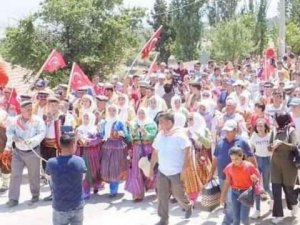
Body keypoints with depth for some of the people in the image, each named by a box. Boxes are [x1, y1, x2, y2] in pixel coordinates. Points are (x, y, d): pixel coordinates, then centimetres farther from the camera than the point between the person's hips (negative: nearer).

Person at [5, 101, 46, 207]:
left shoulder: (37, 120, -10)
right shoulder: (15, 120, 0)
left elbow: (42, 133, -18)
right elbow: (9, 131, 0)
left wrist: (32, 140, -33)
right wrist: (13, 137, -22)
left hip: (33, 152, -2)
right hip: (18, 152, 2)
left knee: (33, 175, 11)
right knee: (15, 175, 1)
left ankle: (35, 194, 30)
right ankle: (13, 198, 7)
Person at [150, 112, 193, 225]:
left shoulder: (179, 135, -14)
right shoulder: (159, 135, 4)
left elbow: (186, 152, -16)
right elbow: (155, 152, 12)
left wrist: (184, 169, -21)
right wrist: (151, 167, 11)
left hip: (176, 172, -5)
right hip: (162, 171, 5)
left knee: (178, 194, 8)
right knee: (162, 196, 5)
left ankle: (188, 206, 39)